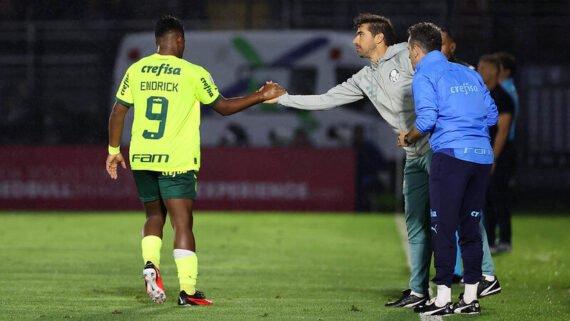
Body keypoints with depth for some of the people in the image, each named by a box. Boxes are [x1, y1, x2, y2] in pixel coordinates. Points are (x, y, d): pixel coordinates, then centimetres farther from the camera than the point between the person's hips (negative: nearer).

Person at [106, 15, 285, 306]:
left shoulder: (136, 70, 5)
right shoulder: (193, 74, -5)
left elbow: (118, 111, 8)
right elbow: (223, 106, 5)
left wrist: (114, 150, 18)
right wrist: (260, 97, 14)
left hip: (141, 160, 4)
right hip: (177, 162, -4)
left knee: (154, 216, 20)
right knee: (183, 224, -2)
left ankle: (150, 264, -5)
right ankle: (187, 291, -6)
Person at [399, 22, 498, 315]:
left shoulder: (424, 76, 0)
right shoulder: (469, 74, 20)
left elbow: (426, 120, -10)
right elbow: (492, 114, 17)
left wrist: (408, 139, 7)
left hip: (451, 154, -6)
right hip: (482, 155, 6)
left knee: (443, 227, -2)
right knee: (471, 226, 11)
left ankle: (443, 299, -3)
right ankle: (471, 297, 12)